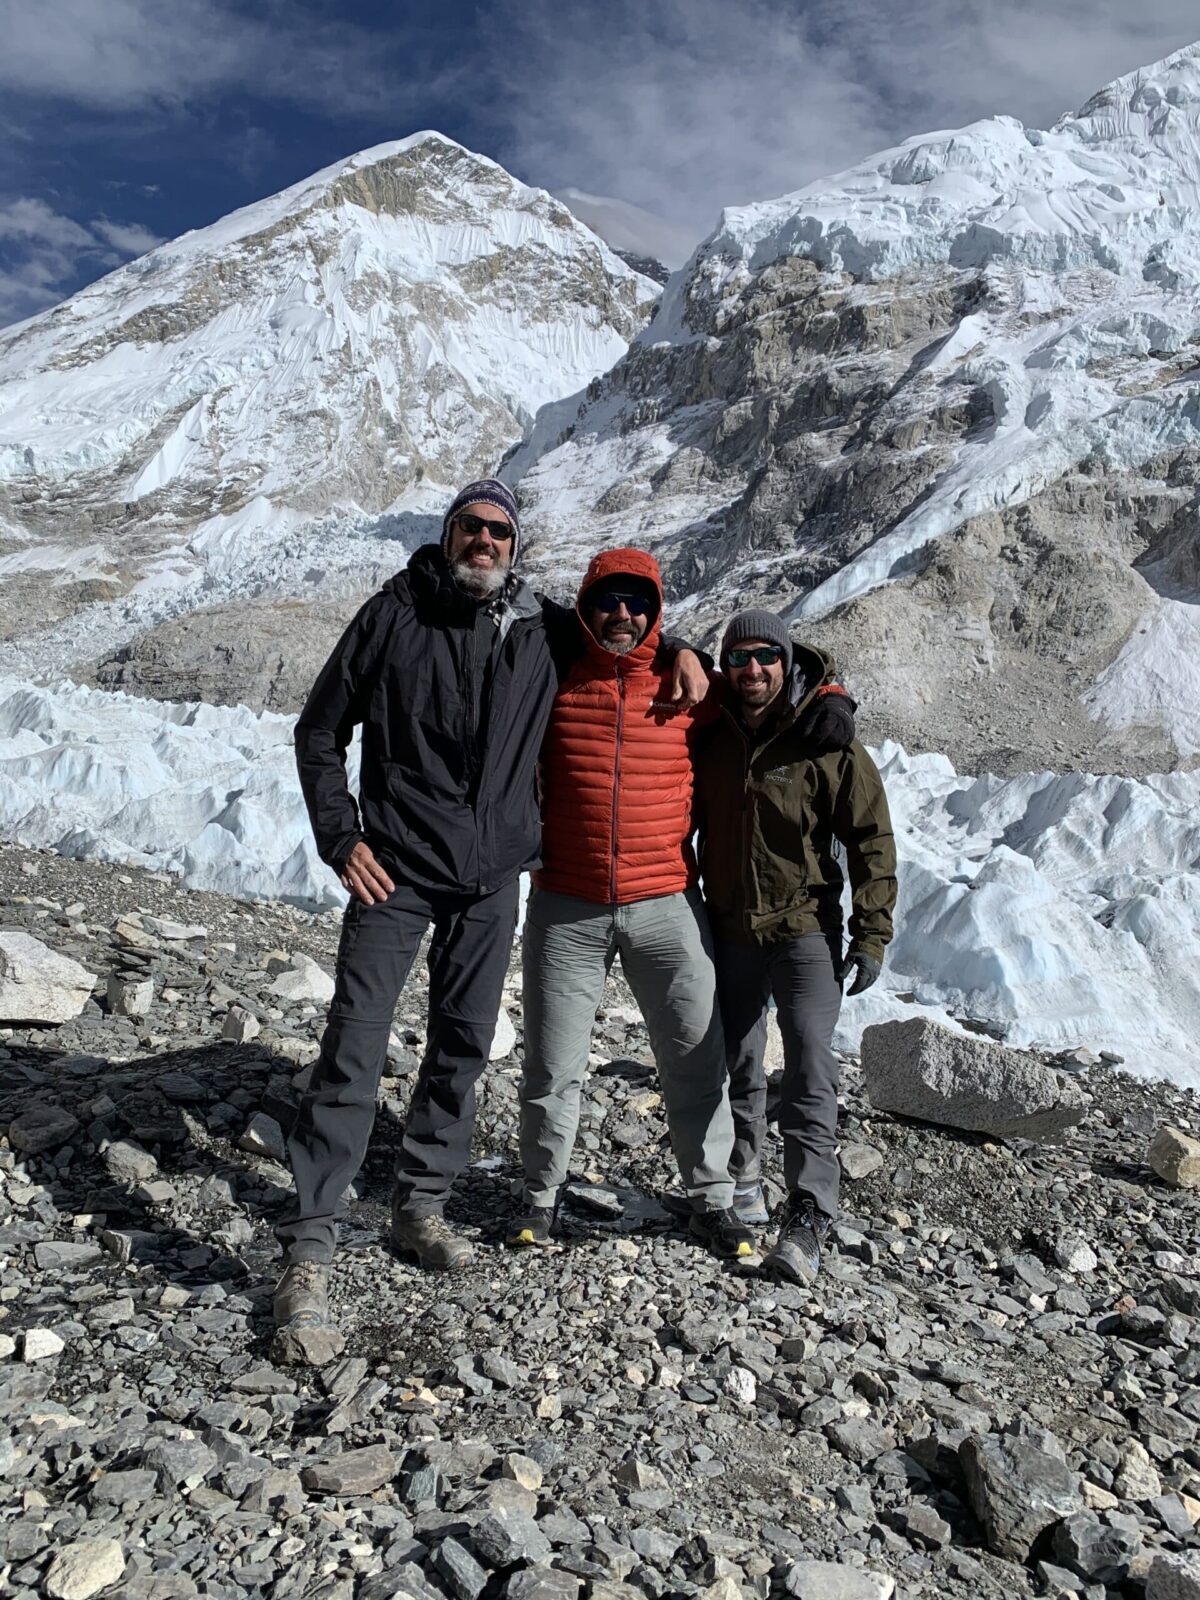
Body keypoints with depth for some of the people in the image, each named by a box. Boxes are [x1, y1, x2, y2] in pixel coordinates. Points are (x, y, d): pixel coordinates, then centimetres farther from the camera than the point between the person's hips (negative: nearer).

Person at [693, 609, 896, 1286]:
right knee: (740, 1065, 16)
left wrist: (872, 934, -11)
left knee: (811, 1072, -9)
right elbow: (691, 818, 17)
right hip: (729, 931, 4)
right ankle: (743, 1177, 36)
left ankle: (808, 1221, -5)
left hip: (807, 931, -4)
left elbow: (872, 841, -8)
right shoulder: (712, 736, 2)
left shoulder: (828, 744, -10)